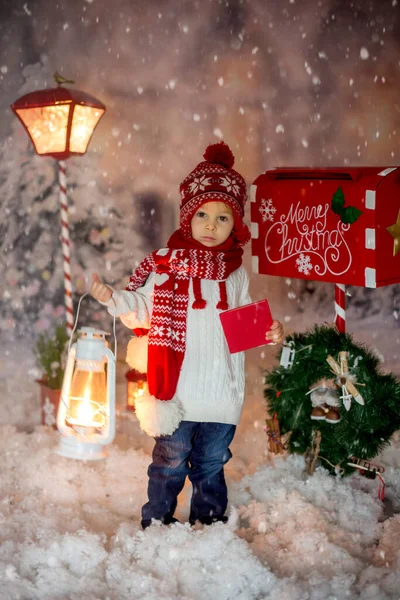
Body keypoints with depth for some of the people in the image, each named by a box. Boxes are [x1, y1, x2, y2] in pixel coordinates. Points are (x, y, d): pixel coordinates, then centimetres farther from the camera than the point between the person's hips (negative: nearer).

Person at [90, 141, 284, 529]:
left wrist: (269, 333, -4)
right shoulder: (167, 263, -5)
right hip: (177, 391, -3)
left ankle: (209, 520, 36)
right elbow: (144, 311, -5)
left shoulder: (235, 272, 5)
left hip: (222, 394, 3)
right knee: (171, 462, 8)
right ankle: (156, 521, 25)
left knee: (212, 463, 18)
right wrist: (112, 299, -20)